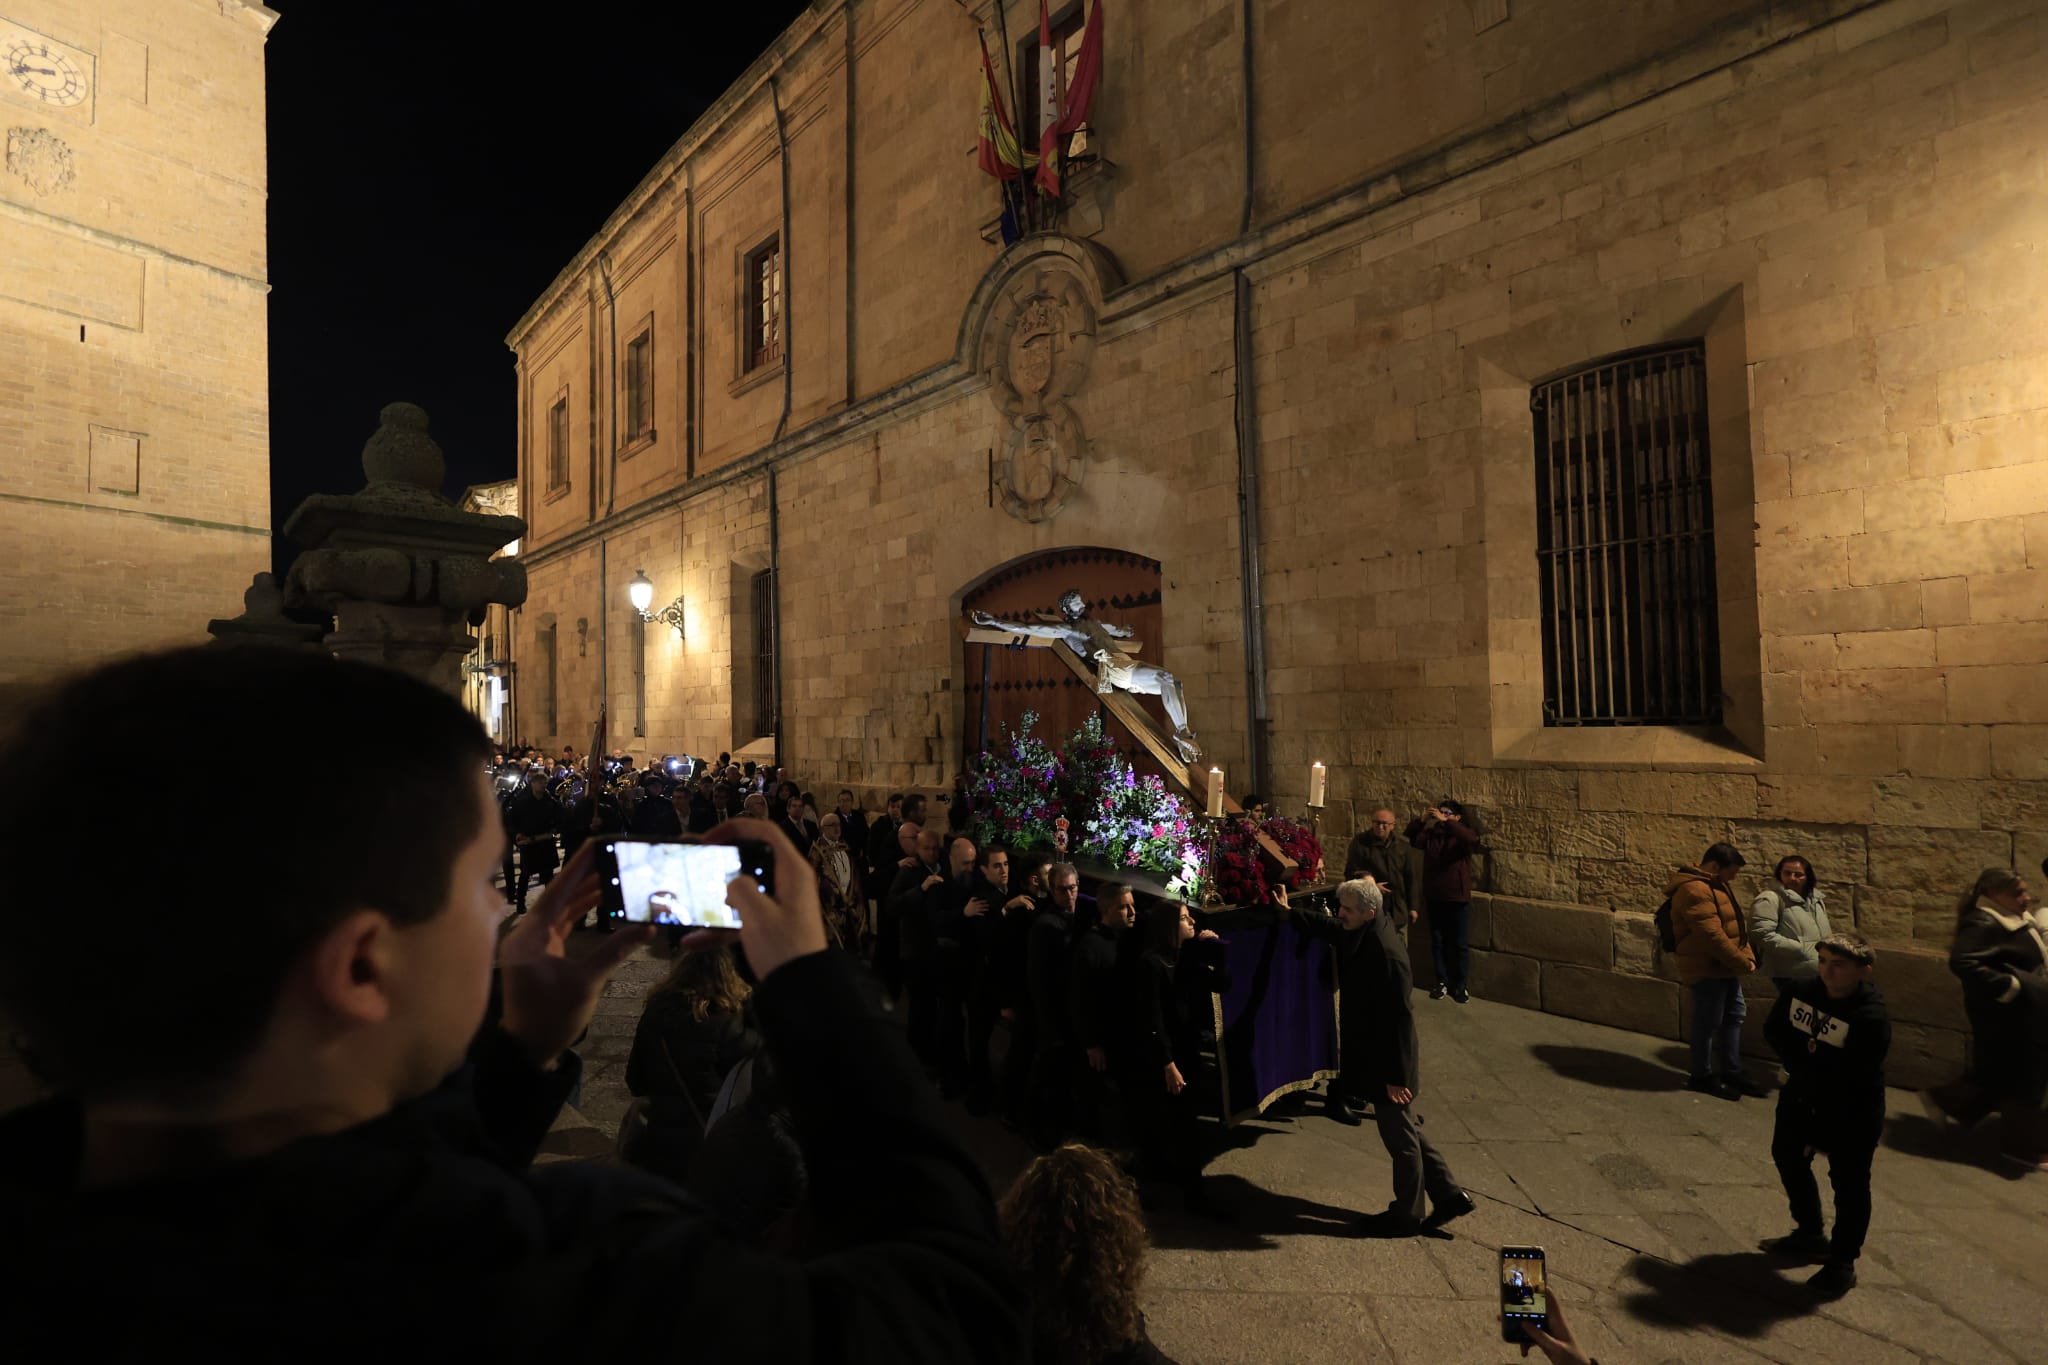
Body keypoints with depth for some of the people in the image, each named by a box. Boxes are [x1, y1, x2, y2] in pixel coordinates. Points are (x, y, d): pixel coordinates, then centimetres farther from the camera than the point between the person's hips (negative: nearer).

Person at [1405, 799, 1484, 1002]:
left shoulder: (1463, 835, -6)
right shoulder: (1430, 834, 4)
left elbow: (1472, 840, -29)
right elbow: (1410, 837, -7)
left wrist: (1446, 821, -34)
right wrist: (1422, 819, -22)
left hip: (1459, 899, -3)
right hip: (1435, 898, 3)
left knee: (1460, 944, 6)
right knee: (1438, 943, 12)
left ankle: (1461, 985, 19)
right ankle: (1442, 982, 24)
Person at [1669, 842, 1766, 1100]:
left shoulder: (1713, 884, 13)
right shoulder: (1694, 890, -23)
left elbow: (1733, 926, 15)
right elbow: (1712, 936, -26)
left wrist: (1746, 957, 1)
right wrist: (1743, 963, -16)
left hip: (1724, 967, 11)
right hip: (1706, 970, -11)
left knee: (1734, 1015, 18)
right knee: (1708, 1022, 0)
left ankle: (1731, 1072, 30)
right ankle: (1702, 1076, 14)